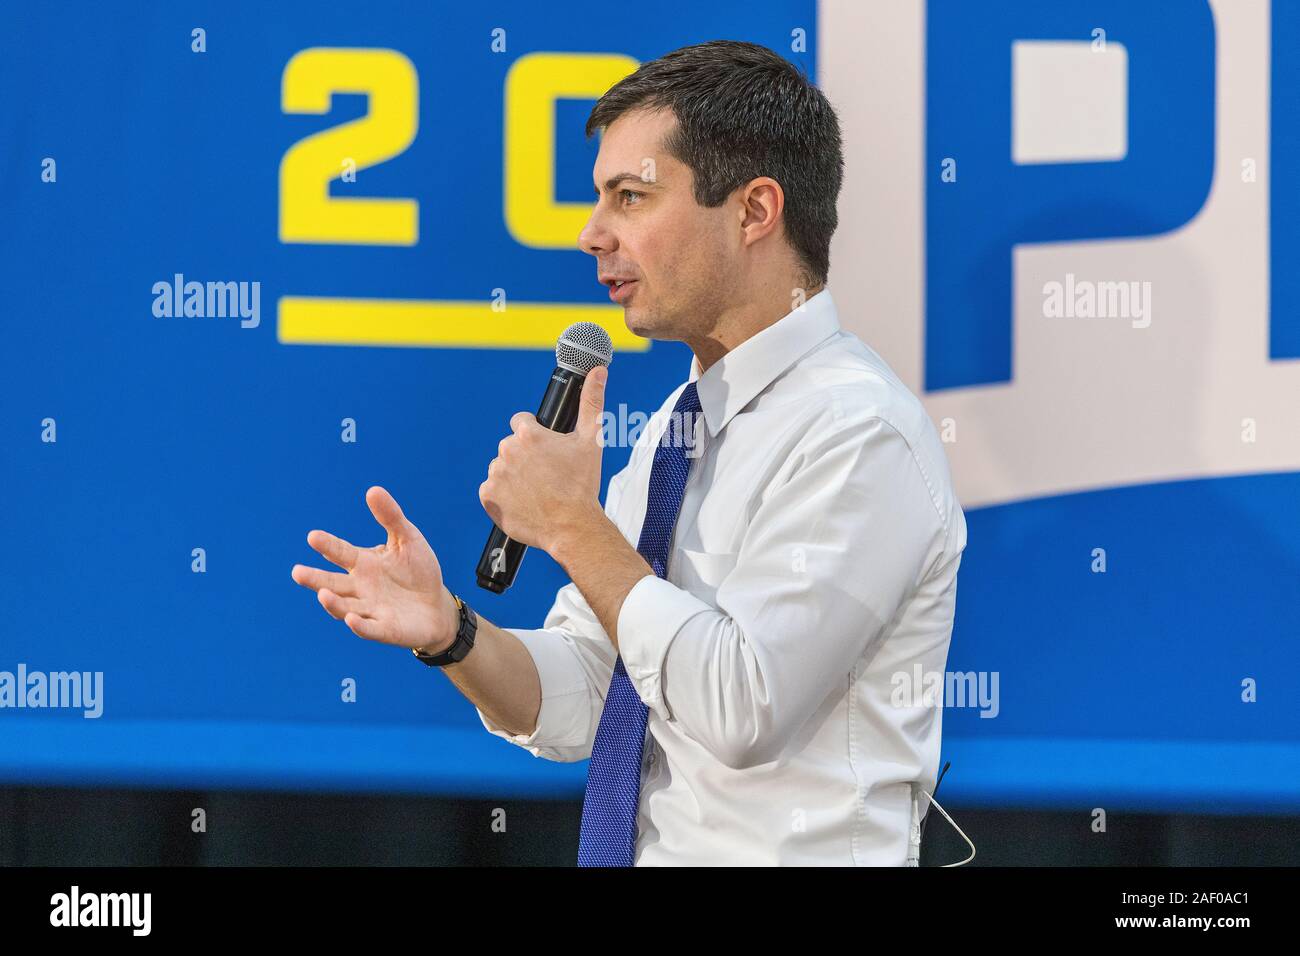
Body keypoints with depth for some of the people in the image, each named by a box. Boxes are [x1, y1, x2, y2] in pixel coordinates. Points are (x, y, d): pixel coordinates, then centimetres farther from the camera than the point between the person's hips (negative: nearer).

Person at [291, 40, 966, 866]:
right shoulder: (678, 423, 12)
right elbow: (575, 706, 10)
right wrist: (448, 631, -6)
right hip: (628, 848, 7)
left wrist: (575, 527, -14)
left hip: (784, 855, -7)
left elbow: (740, 709, -21)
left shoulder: (860, 433, -13)